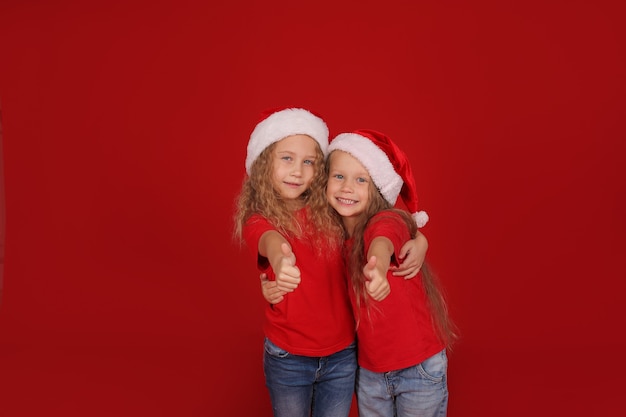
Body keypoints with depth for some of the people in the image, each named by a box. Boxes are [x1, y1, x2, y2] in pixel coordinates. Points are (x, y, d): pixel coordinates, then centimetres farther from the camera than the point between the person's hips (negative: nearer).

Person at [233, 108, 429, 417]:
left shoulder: (331, 212, -5)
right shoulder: (257, 220, -11)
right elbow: (272, 240, -35)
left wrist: (418, 241, -21)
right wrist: (279, 258, -58)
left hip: (343, 354, 2)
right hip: (287, 359, -1)